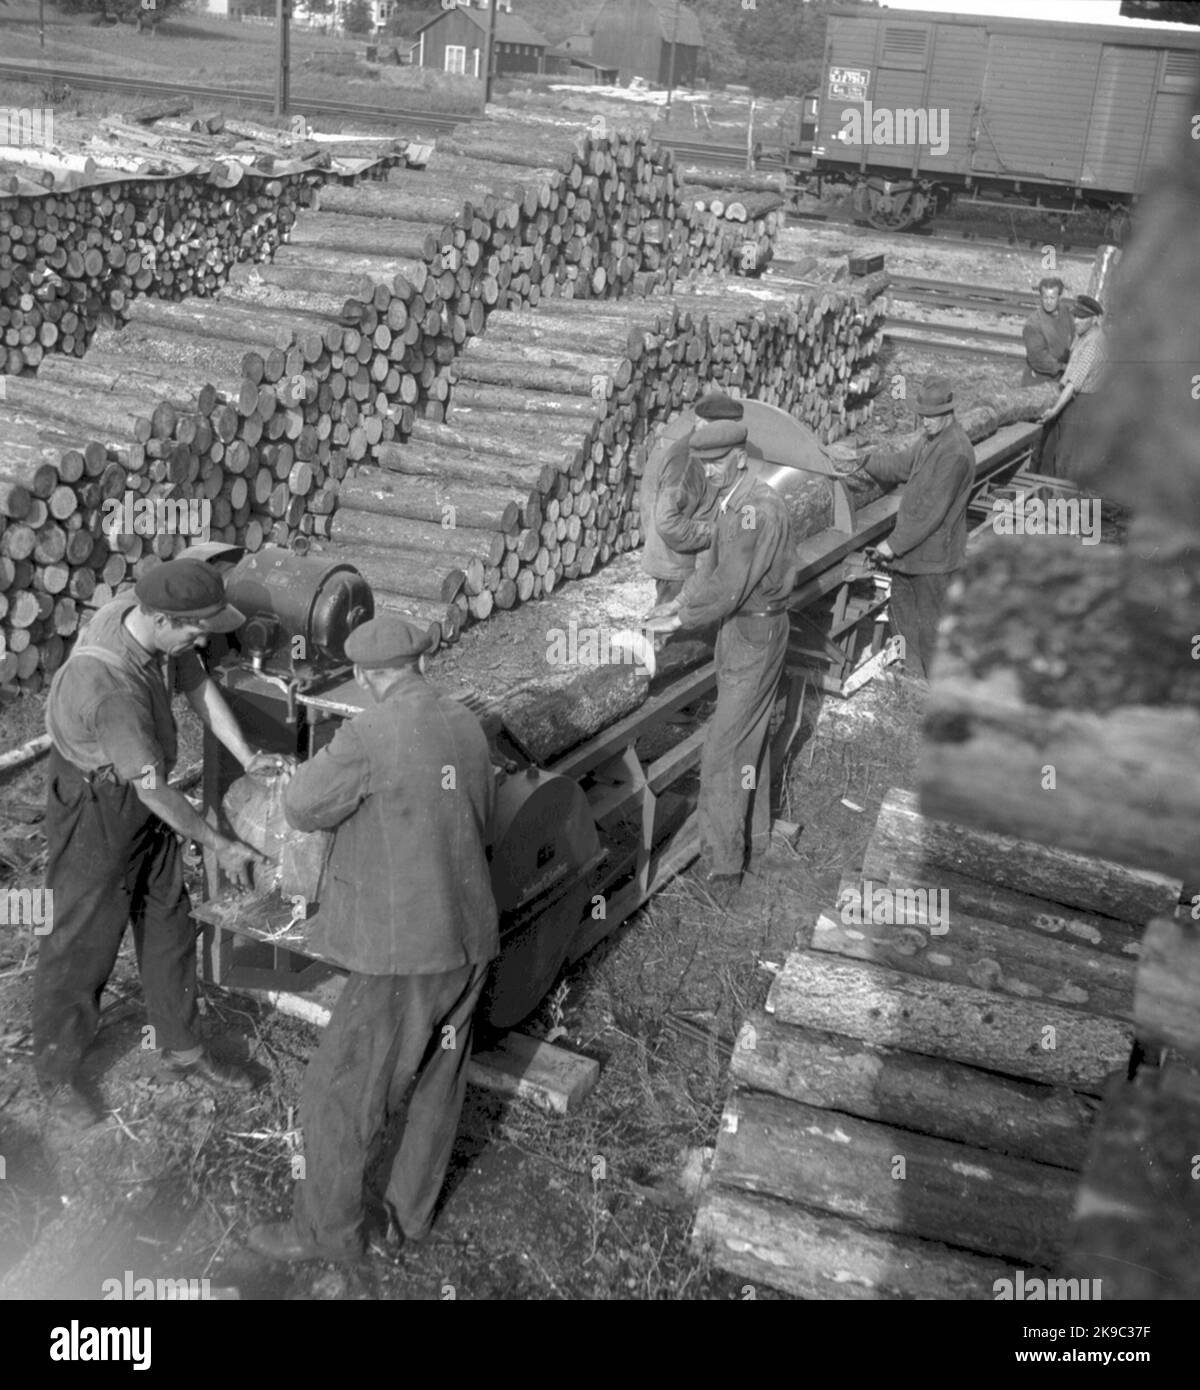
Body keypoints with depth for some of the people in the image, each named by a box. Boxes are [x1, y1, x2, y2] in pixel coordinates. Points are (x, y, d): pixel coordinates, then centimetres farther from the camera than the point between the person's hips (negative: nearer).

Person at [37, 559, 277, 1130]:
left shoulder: (155, 622, -14)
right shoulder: (107, 682, -37)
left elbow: (197, 685, 1)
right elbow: (152, 787, -30)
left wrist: (247, 757, -8)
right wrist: (219, 845, -19)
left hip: (143, 791, 8)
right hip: (95, 807, -8)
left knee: (169, 922, 17)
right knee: (80, 942, 7)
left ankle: (181, 1047, 35)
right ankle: (55, 1074, 27)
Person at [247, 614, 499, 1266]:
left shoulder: (369, 736, -19)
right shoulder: (467, 726, 1)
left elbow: (303, 808, -8)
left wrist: (327, 757, 8)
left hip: (401, 950, -7)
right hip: (468, 937, 7)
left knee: (339, 1091, 11)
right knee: (438, 1081, 21)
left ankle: (327, 1229, 26)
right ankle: (412, 1210, 37)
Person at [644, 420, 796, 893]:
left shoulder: (759, 508, -25)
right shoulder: (730, 501, 6)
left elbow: (729, 587, -27)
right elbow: (713, 562, 15)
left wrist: (680, 621, -16)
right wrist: (678, 601, 3)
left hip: (756, 632, -10)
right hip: (738, 626, 10)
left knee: (722, 752, -6)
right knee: (748, 736, 21)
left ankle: (723, 863, 4)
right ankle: (754, 835, 37)